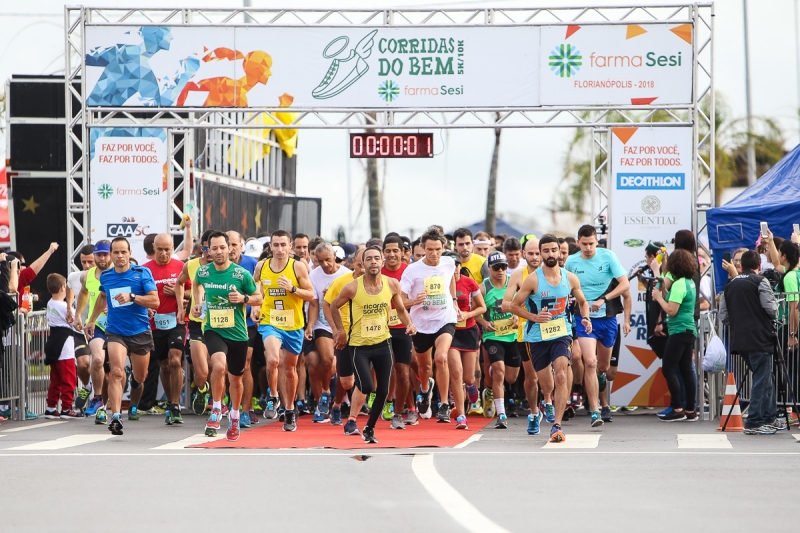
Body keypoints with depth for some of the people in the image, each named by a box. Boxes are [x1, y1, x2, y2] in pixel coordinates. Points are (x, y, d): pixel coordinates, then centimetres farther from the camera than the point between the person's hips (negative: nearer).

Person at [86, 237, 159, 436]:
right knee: (116, 373, -22)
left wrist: (132, 297, -27)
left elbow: (155, 301, -14)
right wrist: (92, 320, 32)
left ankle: (134, 406, 45)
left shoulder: (142, 273, -6)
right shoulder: (105, 276, 4)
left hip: (140, 332, 0)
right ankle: (115, 417, -29)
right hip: (115, 332, 0)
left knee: (139, 377, 14)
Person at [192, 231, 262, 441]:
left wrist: (244, 298, -19)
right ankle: (216, 410, -12)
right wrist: (197, 303, 8)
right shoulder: (203, 272, -3)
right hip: (213, 330, 0)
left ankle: (234, 418, 37)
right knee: (219, 365, -29)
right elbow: (196, 283, 22)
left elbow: (259, 298, 0)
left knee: (236, 379, 13)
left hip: (237, 333, 0)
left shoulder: (242, 274, -10)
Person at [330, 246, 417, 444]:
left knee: (383, 391, 4)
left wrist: (409, 324, -10)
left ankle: (369, 429, 22)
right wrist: (340, 331, -1)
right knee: (366, 387, -17)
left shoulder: (392, 284, -7)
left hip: (382, 343, 3)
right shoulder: (352, 287, -16)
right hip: (359, 345, -3)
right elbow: (334, 307, 2)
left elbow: (401, 310, 8)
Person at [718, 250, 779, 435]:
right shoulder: (760, 282, -7)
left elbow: (723, 316, 8)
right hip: (759, 339, -7)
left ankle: (768, 417, 21)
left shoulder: (729, 286, 11)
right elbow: (771, 309, -14)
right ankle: (754, 423, -4)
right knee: (762, 380, -2)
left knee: (765, 378, 18)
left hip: (739, 341, 7)